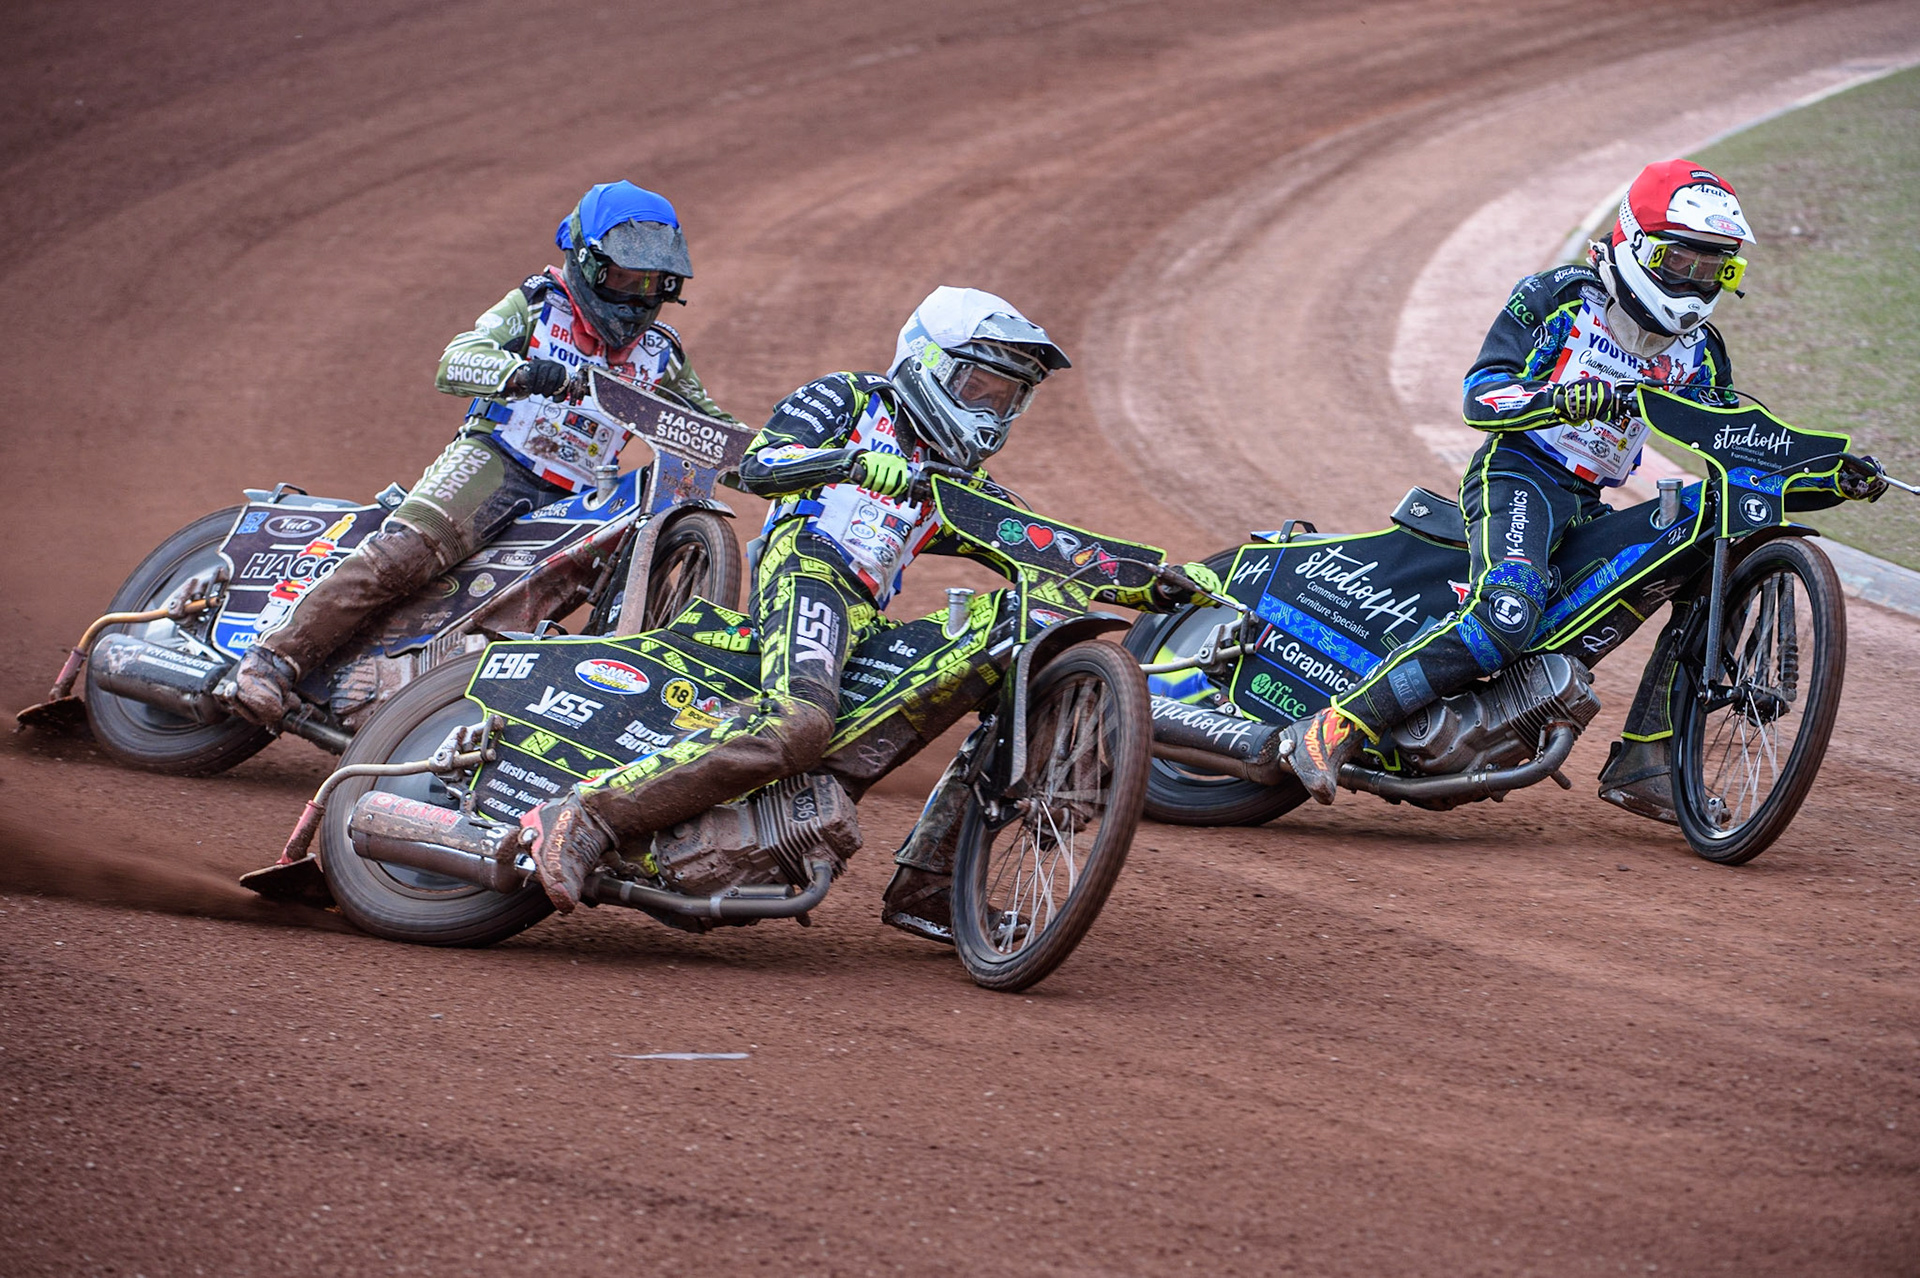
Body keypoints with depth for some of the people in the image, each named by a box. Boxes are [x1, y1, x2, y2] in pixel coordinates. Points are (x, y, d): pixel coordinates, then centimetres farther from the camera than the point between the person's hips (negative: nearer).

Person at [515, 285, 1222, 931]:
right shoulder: (847, 399, 13)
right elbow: (758, 464, -3)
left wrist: (1161, 583, 14)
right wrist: (854, 461, -20)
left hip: (872, 620, 8)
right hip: (809, 566, -8)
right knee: (794, 725, -35)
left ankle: (925, 885, -2)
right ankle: (582, 819, -42)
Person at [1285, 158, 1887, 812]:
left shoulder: (1697, 351, 13)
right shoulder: (1558, 297, -5)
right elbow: (1480, 395, -13)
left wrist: (1836, 481, -3)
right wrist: (1562, 400, -33)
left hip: (1589, 507, 8)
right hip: (1516, 473, -8)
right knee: (1508, 614, -34)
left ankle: (1639, 764, -5)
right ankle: (1334, 729, -36)